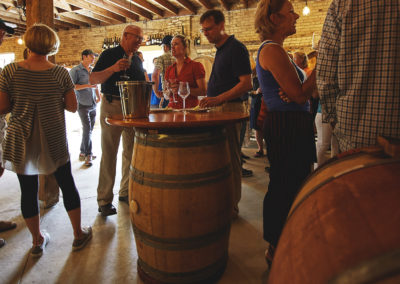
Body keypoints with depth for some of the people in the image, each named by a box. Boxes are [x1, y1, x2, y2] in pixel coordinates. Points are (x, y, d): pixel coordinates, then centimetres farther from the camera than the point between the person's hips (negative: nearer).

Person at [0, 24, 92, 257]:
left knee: (29, 189, 12)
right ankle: (79, 235, 26)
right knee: (67, 184, 13)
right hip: (54, 140, -1)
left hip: (21, 140, 1)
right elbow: (73, 107, -5)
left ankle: (37, 241, 28)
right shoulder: (60, 73, -8)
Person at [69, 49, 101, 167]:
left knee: (89, 130, 9)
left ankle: (83, 153, 20)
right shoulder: (75, 70, -5)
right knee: (87, 129, -11)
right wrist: (87, 86, -18)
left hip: (93, 105, 7)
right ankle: (88, 155, -3)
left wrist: (99, 97, 10)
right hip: (83, 105, -6)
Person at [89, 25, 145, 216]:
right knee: (109, 154, -4)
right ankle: (104, 200, 3)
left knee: (131, 153, 8)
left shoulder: (137, 60, 18)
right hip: (112, 107, -6)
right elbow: (92, 80, -9)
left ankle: (126, 192, 21)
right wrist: (113, 68, -22)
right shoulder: (109, 54, 0)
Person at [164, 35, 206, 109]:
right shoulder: (169, 69, 14)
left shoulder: (196, 66, 1)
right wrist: (170, 90, -1)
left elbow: (203, 91, -6)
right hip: (173, 108, 4)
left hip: (190, 108, -4)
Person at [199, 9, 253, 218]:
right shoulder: (220, 50, 19)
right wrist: (211, 99, 15)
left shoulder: (235, 48, -9)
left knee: (230, 159, -4)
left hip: (229, 108, -9)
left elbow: (246, 83, -18)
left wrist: (218, 99, -25)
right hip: (217, 109, 9)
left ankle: (231, 207, 8)